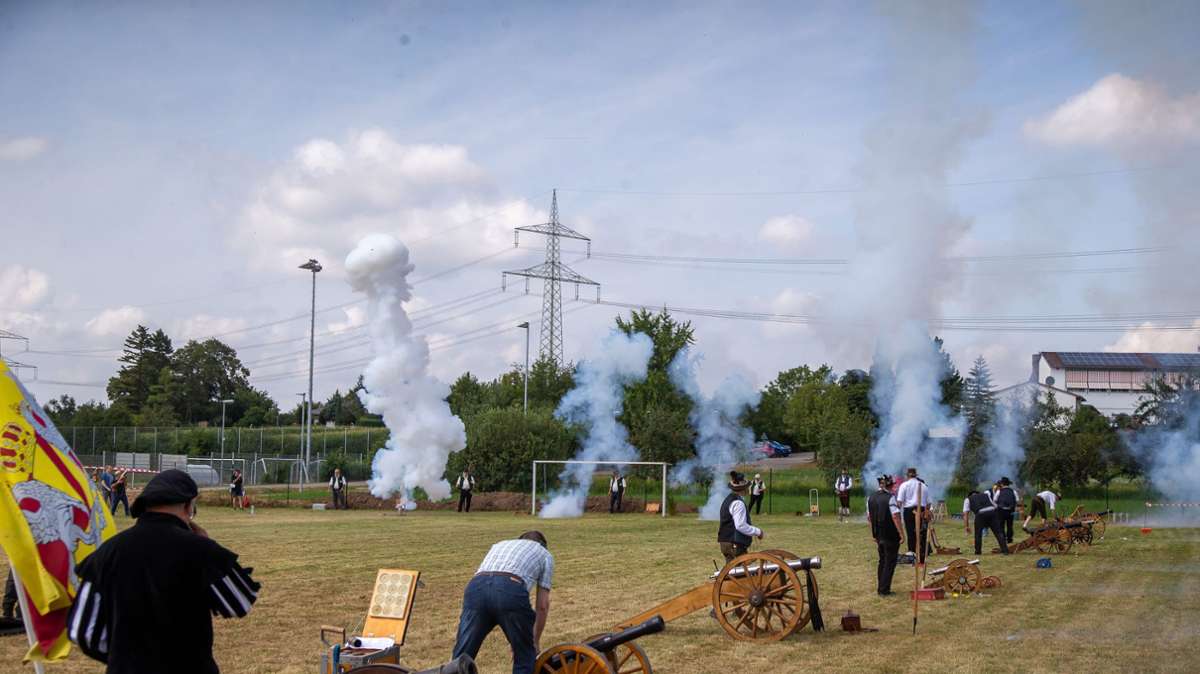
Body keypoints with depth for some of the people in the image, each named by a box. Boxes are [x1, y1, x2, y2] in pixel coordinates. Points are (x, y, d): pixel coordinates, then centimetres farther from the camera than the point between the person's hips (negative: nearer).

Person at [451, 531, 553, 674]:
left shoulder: (500, 544, 42)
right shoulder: (545, 554, 32)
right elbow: (543, 605, 25)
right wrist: (536, 641, 39)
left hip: (476, 588, 3)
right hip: (511, 591, -3)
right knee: (525, 658, 19)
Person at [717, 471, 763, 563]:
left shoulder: (727, 500, 15)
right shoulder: (738, 503, -15)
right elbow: (741, 526, -22)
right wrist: (758, 531, -11)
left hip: (725, 543, 10)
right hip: (736, 545, -10)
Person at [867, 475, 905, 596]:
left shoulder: (871, 498, 7)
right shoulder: (890, 498, -15)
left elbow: (869, 518, 12)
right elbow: (896, 517, -21)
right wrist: (902, 535, -18)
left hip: (878, 536, 7)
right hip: (891, 536, -6)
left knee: (882, 561, 19)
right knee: (890, 562, 4)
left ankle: (880, 588, 23)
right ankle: (884, 590, 4)